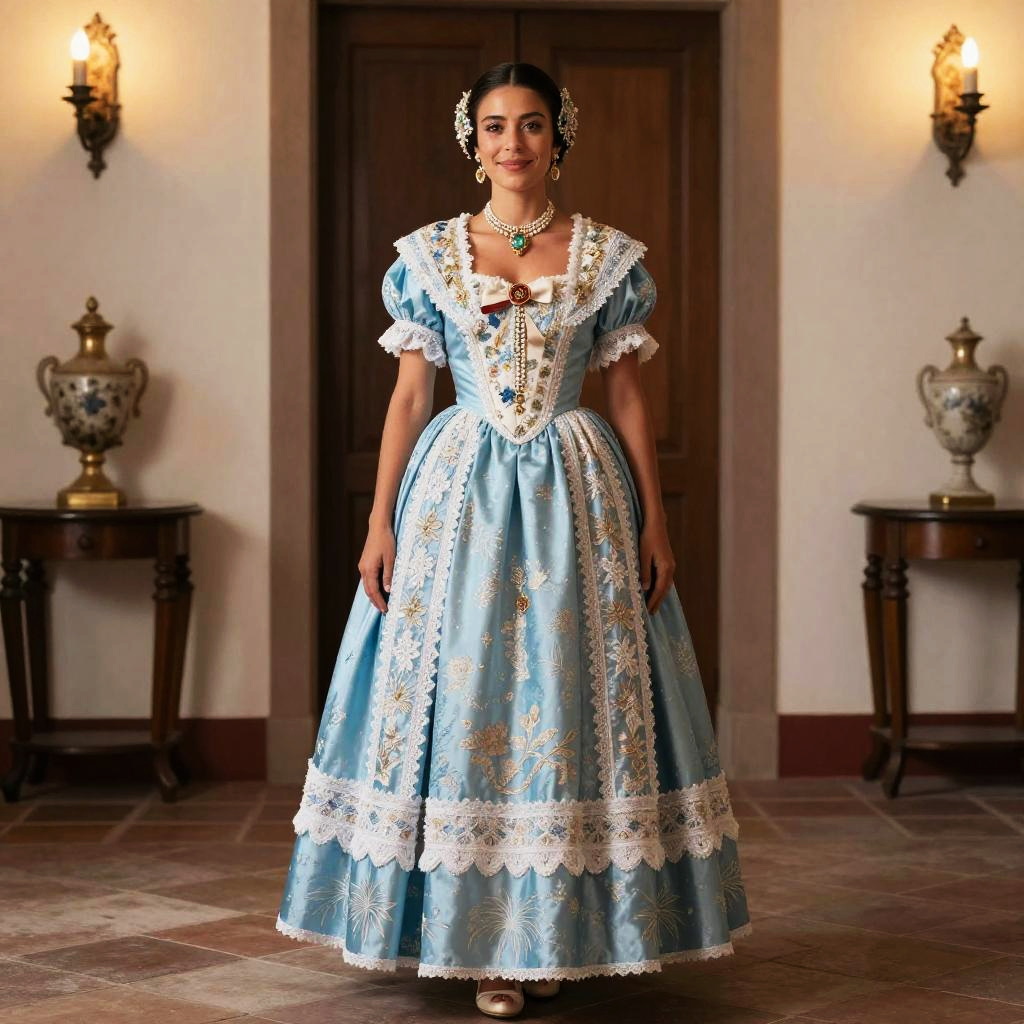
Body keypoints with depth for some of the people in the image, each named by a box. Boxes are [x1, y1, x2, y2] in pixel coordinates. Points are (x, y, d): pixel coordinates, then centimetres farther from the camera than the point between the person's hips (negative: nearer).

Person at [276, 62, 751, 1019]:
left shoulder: (608, 257, 4)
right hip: (459, 490, 0)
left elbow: (627, 395, 5)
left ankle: (558, 927, 12)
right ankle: (484, 937, 8)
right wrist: (380, 522, -1)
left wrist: (654, 520, 1)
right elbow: (409, 395, 5)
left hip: (578, 492, 0)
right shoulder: (429, 255, 4)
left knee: (571, 691, 1)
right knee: (460, 688, -1)